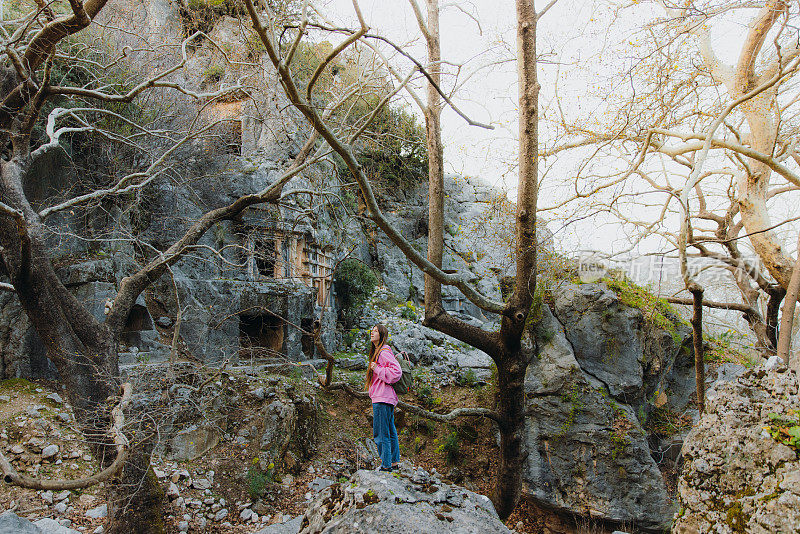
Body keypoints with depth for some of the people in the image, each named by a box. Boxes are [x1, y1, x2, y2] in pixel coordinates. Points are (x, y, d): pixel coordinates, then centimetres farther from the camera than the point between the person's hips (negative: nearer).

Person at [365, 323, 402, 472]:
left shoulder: (384, 352, -13)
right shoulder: (377, 352, 17)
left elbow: (396, 371, -21)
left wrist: (377, 369, -18)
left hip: (382, 399, -11)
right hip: (386, 398, 11)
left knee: (380, 434, -5)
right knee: (390, 432, 17)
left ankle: (386, 465, 1)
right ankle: (394, 462, 26)